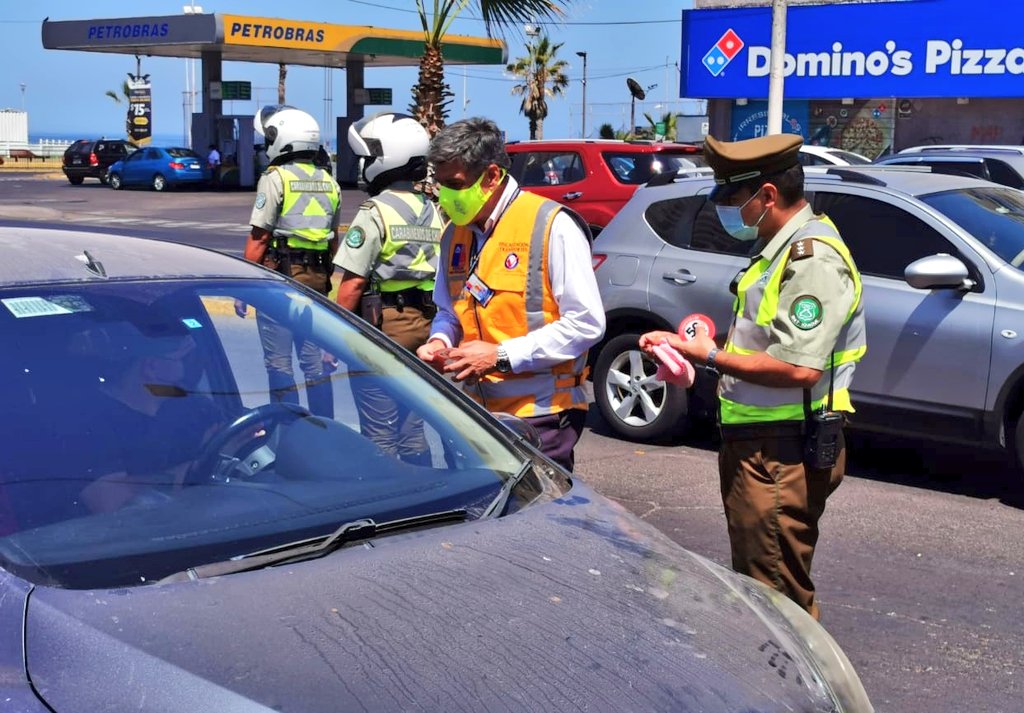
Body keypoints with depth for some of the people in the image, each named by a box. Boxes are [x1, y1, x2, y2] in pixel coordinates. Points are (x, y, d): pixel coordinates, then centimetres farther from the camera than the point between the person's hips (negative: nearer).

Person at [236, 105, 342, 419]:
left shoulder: (275, 178, -9)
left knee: (278, 362, 2)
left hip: (279, 276, -6)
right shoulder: (328, 182, 10)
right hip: (317, 278, 6)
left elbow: (259, 237, -11)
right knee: (316, 361, 12)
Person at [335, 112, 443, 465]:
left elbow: (353, 282, -17)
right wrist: (428, 323, 17)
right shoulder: (433, 212, 10)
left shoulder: (375, 213, -13)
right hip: (423, 328, 7)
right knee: (411, 430, 16)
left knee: (379, 435, 0)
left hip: (381, 326, -7)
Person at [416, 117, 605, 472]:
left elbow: (587, 323, -15)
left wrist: (501, 356, -16)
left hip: (540, 414, -6)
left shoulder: (552, 226, -10)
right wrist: (440, 342, 1)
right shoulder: (455, 233, 11)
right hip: (477, 411, 6)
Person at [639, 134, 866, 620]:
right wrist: (694, 348, 10)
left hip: (783, 455, -11)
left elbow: (798, 368, -28)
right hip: (757, 444, 11)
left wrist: (709, 356, -18)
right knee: (754, 582, 20)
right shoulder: (779, 247, 14)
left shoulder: (813, 258, -19)